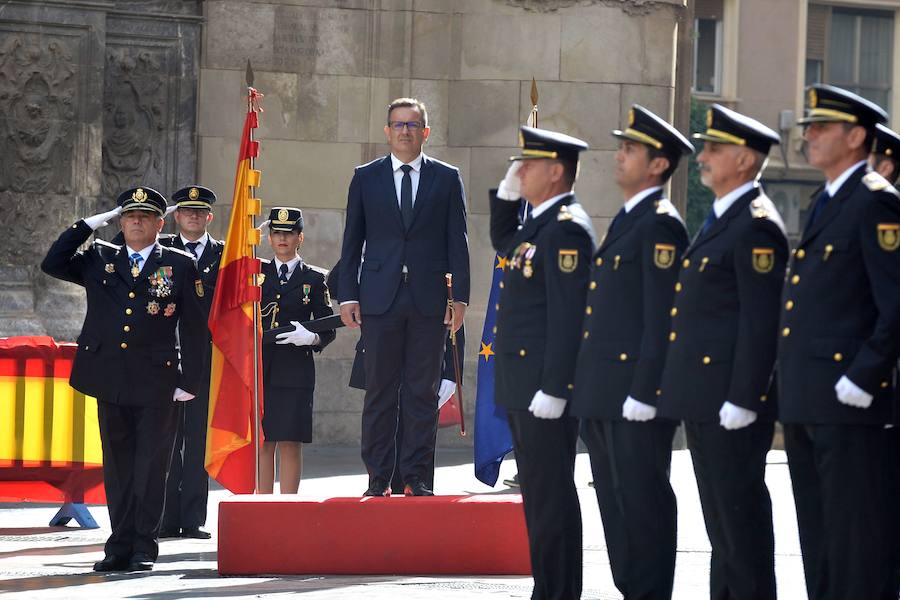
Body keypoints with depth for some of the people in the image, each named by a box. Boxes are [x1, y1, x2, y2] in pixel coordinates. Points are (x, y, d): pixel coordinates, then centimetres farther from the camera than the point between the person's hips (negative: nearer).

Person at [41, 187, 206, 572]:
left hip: (158, 384, -3)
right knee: (117, 466, 6)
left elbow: (194, 328, 3)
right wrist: (93, 222, 3)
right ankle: (120, 547, 11)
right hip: (111, 382, 3)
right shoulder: (99, 261, 13)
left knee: (151, 468, -2)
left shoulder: (180, 266, 5)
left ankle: (144, 549, 3)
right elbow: (53, 263, 3)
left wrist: (189, 381, -5)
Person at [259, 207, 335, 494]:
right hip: (258, 368, 2)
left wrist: (310, 337, -13)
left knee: (290, 443, -4)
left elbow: (328, 330, 6)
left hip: (295, 370, -2)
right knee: (261, 443, 1)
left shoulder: (314, 279, 8)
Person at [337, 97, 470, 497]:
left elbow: (457, 241, 6)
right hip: (380, 298, 0)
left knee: (423, 392, 0)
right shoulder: (366, 178, 10)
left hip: (429, 299, 0)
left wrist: (460, 296, -1)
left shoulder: (446, 179, 8)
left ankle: (415, 478, 4)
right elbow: (352, 240, 9)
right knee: (380, 392, 1)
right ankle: (378, 478, 4)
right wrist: (347, 295, 1)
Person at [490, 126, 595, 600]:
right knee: (538, 493, 13)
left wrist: (553, 388, -24)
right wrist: (506, 193, 19)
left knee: (551, 497, -8)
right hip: (524, 387, 10)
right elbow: (504, 243, 36)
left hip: (546, 386, -10)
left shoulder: (567, 229, -16)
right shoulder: (540, 224, 14)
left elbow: (568, 315, -21)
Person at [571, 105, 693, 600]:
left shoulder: (659, 226, -11)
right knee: (616, 502, 12)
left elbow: (662, 316, -17)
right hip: (604, 395, 10)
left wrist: (644, 392, -21)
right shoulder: (624, 222, 19)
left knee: (643, 502, -6)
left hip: (636, 395, -10)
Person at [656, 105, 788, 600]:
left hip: (730, 399, -10)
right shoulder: (720, 221, 18)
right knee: (720, 512, 13)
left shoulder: (756, 226, -14)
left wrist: (742, 399, -22)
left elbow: (761, 322, -19)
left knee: (739, 509, -6)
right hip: (703, 400, 10)